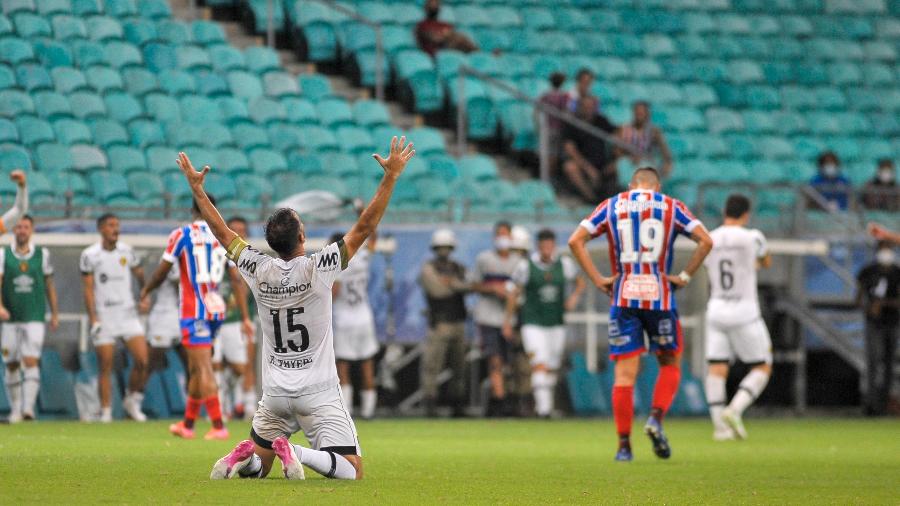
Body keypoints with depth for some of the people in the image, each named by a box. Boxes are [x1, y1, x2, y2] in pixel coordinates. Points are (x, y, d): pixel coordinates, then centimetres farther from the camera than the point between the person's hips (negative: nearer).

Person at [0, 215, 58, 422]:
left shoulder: (42, 254, 6)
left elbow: (49, 286, 14)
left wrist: (55, 314, 13)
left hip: (35, 318, -1)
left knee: (31, 362, -14)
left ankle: (28, 407, -20)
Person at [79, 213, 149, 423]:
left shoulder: (127, 251, 6)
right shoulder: (90, 255, -3)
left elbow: (139, 275, 21)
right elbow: (88, 289, -4)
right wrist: (93, 320, -11)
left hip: (128, 314, 3)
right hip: (104, 317, -3)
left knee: (142, 361, -8)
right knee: (105, 367, -2)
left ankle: (132, 401, 12)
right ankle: (105, 412, 6)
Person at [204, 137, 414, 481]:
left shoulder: (259, 272, -5)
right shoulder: (317, 269, -15)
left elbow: (222, 233, 9)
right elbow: (365, 227, -15)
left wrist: (196, 188, 19)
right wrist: (391, 176, -13)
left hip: (275, 396, 4)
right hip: (318, 395, -4)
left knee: (257, 466, 22)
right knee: (351, 471, -7)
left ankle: (243, 458, -12)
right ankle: (296, 453, -30)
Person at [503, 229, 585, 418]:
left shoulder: (564, 264, 0)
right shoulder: (526, 266, -7)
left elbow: (580, 283, 16)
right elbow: (514, 293, 1)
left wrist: (575, 296, -5)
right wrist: (508, 320, 3)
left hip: (556, 324, 4)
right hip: (533, 323, -4)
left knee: (552, 368, 9)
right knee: (539, 365, -17)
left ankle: (545, 403, 25)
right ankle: (543, 405, -23)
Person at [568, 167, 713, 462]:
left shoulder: (611, 206, 8)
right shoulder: (671, 207, 5)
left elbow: (575, 241, 0)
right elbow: (705, 241, -4)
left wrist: (597, 279, 1)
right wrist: (685, 276, 1)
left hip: (623, 297, 1)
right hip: (660, 297, -1)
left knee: (624, 374, 2)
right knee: (670, 365, 17)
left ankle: (624, 446, -2)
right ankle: (656, 418, -6)